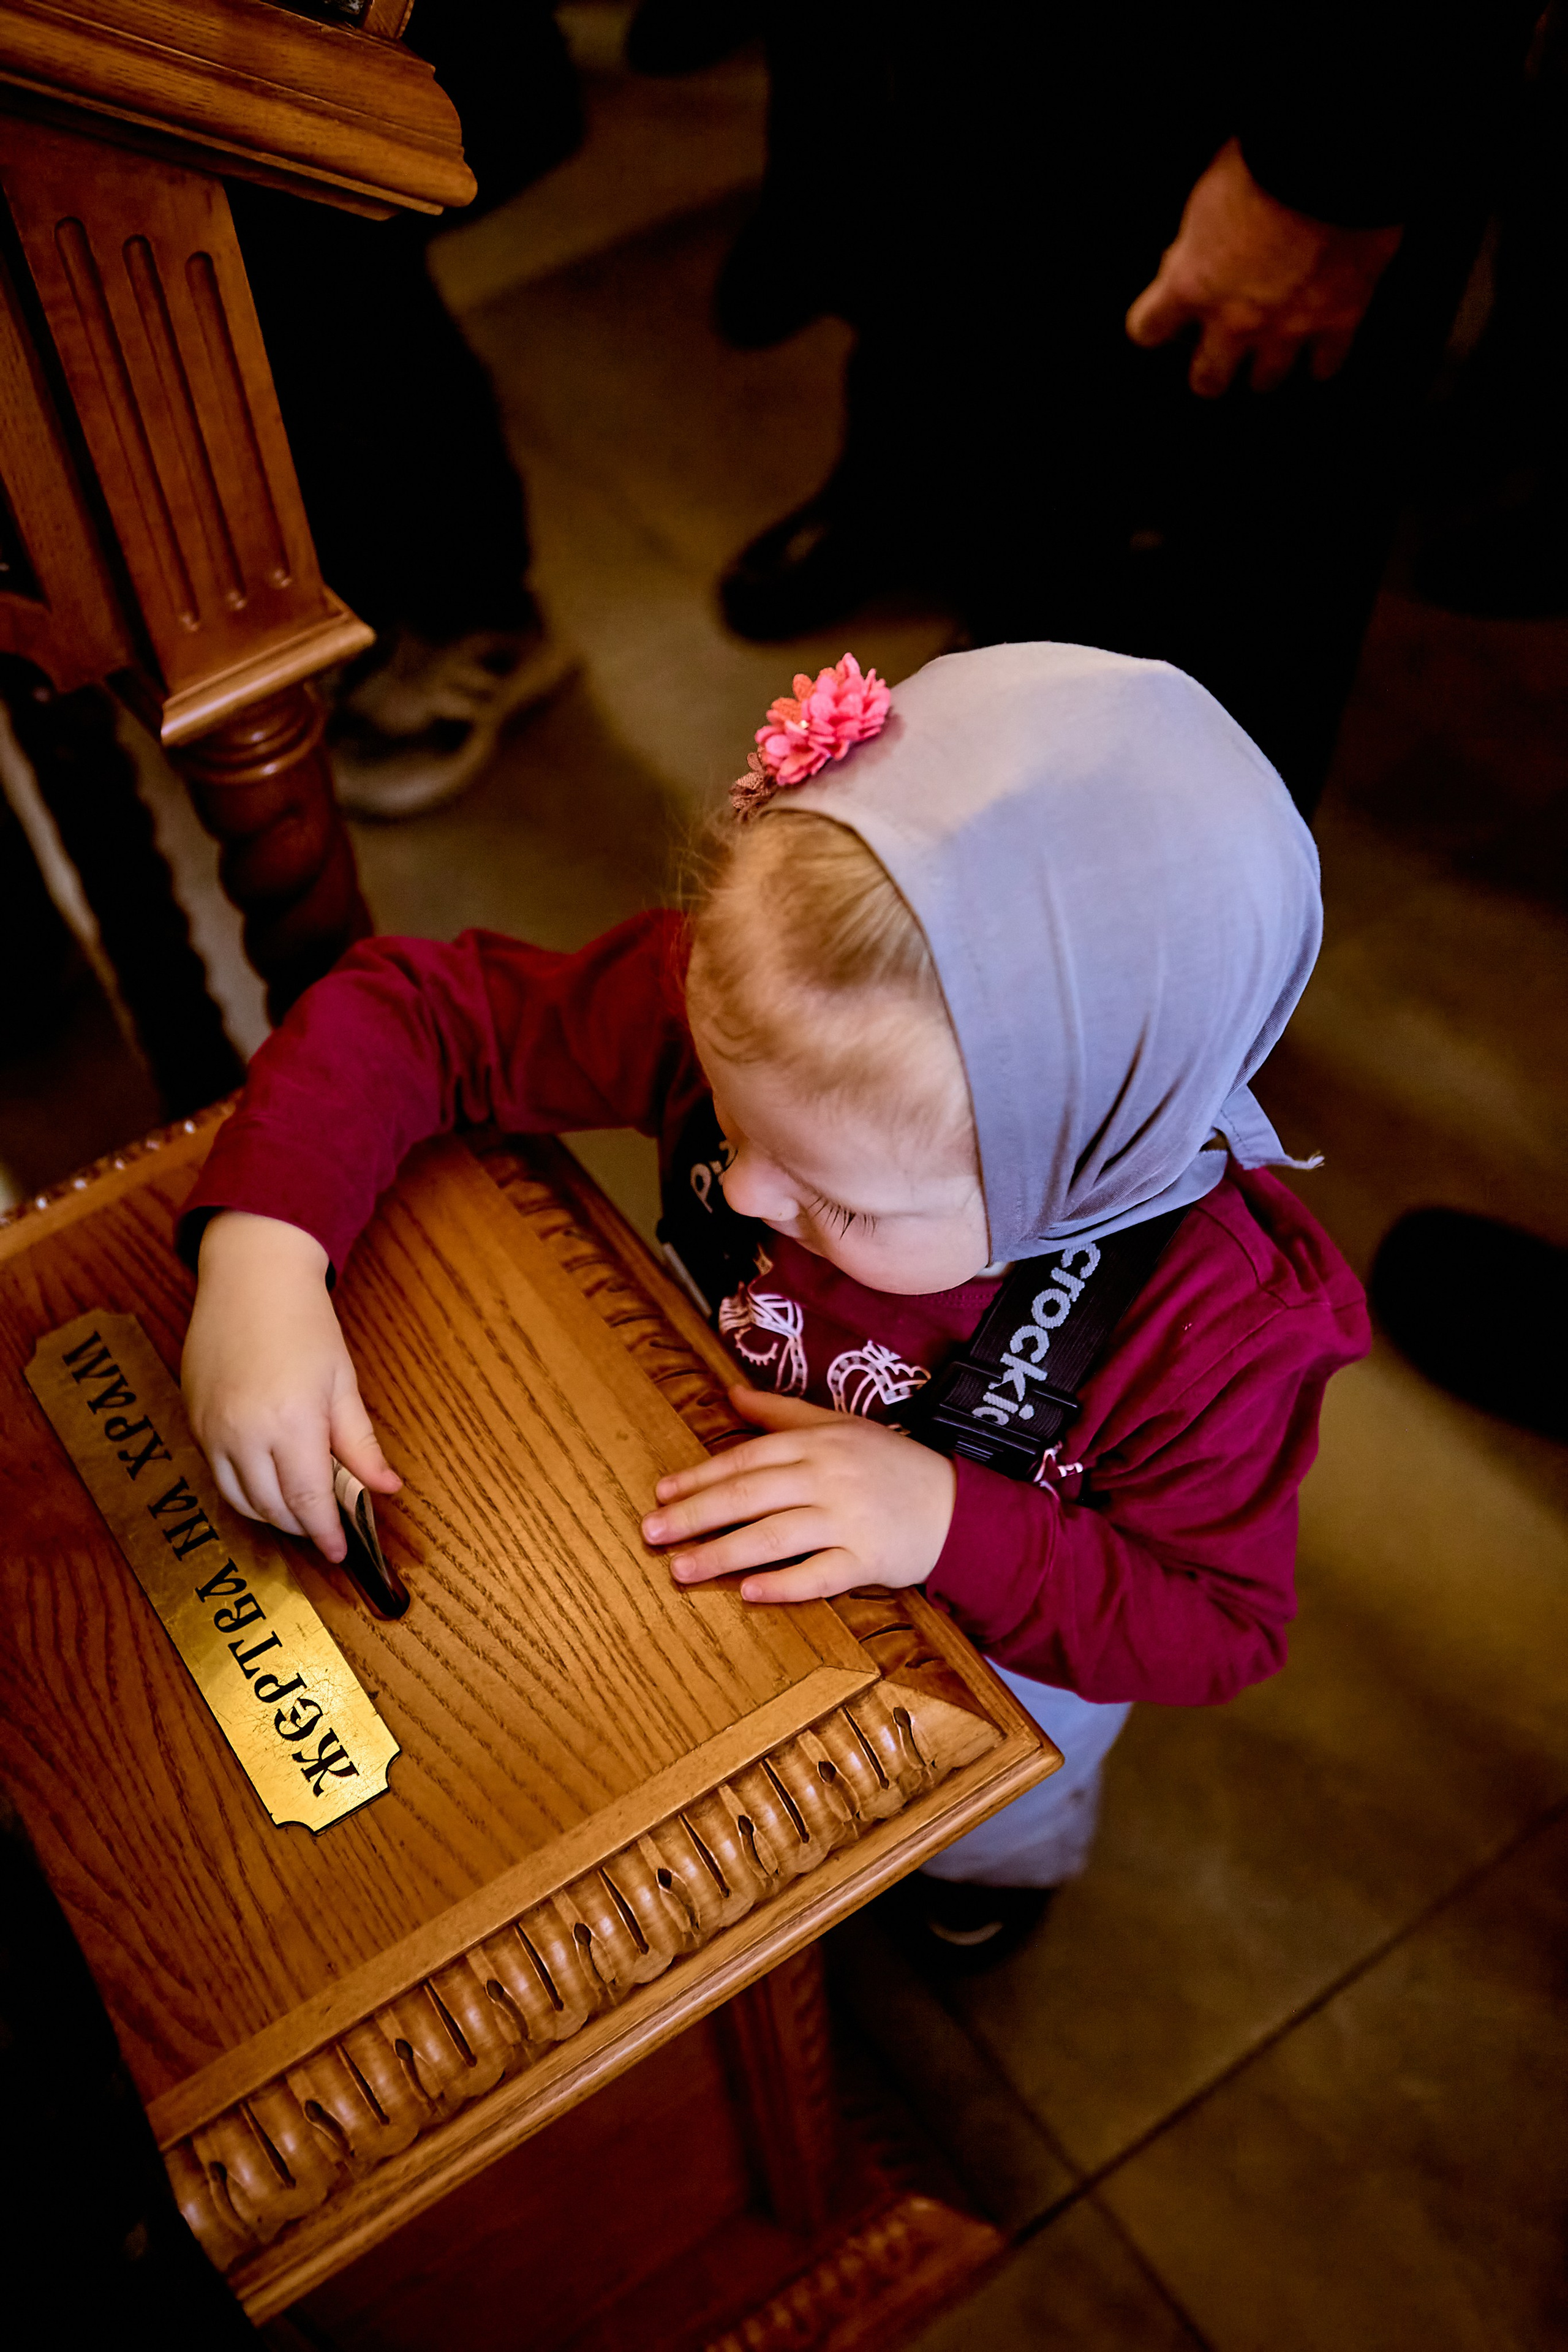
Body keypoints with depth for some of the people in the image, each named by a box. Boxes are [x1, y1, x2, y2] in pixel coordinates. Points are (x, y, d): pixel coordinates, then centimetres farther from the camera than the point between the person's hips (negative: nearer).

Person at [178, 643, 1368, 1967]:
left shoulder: (1218, 1321, -44)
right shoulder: (738, 1002, -39)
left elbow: (1219, 1627, -29)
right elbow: (411, 1013, -29)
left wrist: (954, 1526, -46)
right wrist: (262, 1251, -45)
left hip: (1000, 1666, -2)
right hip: (731, 1568, 2)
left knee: (990, 1832, 37)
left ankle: (999, 1869, 76)